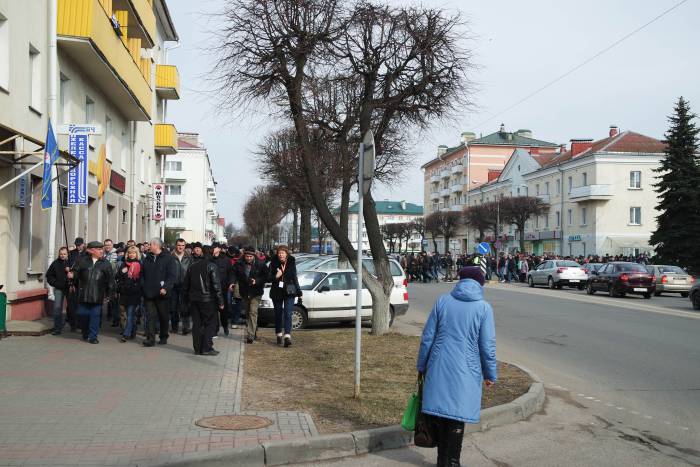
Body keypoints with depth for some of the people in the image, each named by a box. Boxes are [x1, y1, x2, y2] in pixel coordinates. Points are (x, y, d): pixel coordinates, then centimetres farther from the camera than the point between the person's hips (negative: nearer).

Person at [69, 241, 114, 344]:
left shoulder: (105, 263, 5)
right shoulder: (82, 261, 5)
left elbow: (110, 279, 6)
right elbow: (76, 272, 5)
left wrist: (108, 294, 4)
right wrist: (72, 275, -20)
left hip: (97, 295, 0)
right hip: (83, 294, 1)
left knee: (95, 315, 0)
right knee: (83, 314, 5)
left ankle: (92, 336, 8)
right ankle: (85, 334, 25)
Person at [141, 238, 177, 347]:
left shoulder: (168, 259, -4)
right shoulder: (147, 259, 13)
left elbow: (172, 275, -10)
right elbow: (142, 273, 20)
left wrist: (165, 288, -20)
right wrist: (144, 287, 9)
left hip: (162, 293, -4)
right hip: (148, 293, 4)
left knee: (163, 316, 8)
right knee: (150, 315, -3)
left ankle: (164, 337, 22)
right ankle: (150, 338, -4)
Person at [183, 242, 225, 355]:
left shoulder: (191, 267, 8)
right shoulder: (211, 266, -8)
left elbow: (185, 285, 12)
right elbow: (216, 285, -12)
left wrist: (187, 299, 20)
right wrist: (220, 301, -9)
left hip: (194, 299, 5)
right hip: (207, 299, -5)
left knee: (197, 323, 9)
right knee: (210, 323, 1)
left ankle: (197, 348, 10)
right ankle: (207, 348, -5)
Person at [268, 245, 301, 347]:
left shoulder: (292, 263, 1)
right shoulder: (274, 263, -3)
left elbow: (295, 278, 11)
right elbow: (268, 278, -2)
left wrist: (298, 291, 12)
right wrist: (276, 277, -22)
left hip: (289, 292, -1)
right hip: (277, 292, 1)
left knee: (288, 314, -11)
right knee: (278, 314, 10)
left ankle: (287, 336, -19)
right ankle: (279, 335, 24)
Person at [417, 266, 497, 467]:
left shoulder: (442, 301, 2)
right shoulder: (484, 308, -4)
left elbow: (427, 337, 3)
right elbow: (487, 346, -4)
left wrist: (421, 366, 14)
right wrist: (490, 375, 8)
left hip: (439, 368, 2)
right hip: (465, 372, -2)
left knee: (441, 412, 10)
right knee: (457, 417, 6)